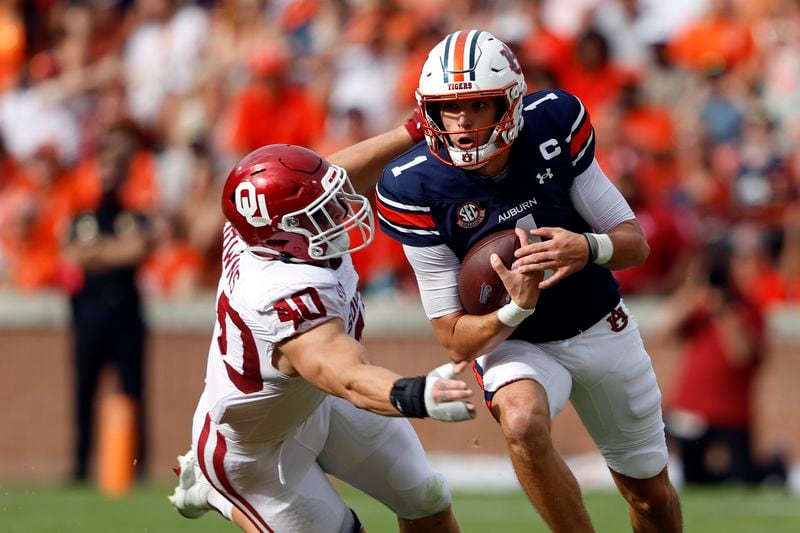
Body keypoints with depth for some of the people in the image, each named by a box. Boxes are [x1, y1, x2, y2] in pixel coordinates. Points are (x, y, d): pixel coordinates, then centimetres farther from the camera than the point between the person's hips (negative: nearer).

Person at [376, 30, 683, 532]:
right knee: (523, 424, -36)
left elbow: (635, 242, -13)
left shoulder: (553, 125, -21)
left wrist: (589, 249, -36)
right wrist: (515, 310, -41)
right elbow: (457, 340, -20)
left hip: (602, 329, 3)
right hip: (513, 343, -2)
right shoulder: (416, 189, -25)